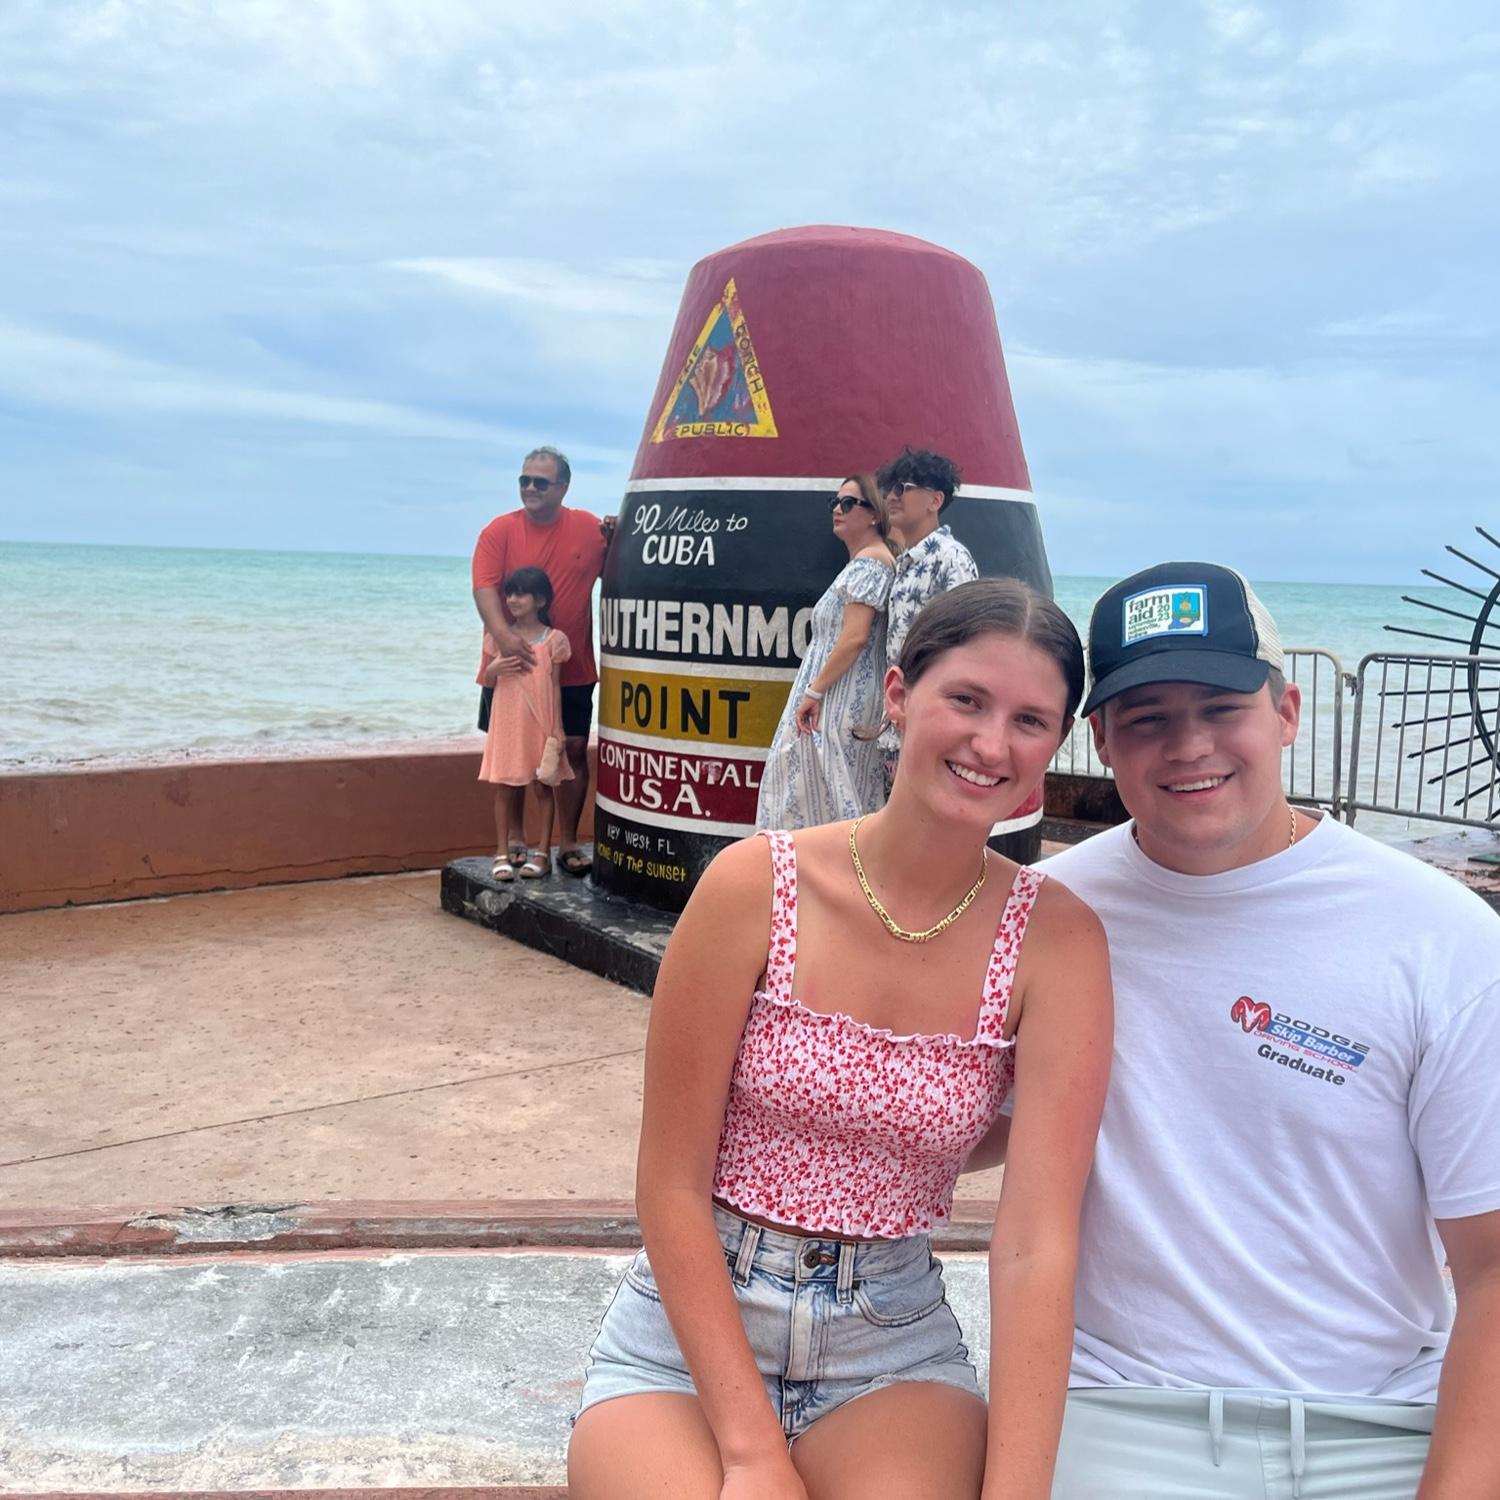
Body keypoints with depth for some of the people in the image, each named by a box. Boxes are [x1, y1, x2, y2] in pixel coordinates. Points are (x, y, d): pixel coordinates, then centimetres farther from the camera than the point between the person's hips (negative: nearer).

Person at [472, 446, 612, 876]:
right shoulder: (500, 530, -5)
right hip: (512, 664, -1)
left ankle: (568, 844, 13)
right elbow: (484, 588, -15)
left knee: (574, 749, 2)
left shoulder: (588, 528, 2)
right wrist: (505, 636, -30)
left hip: (572, 668, 1)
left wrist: (613, 542, -8)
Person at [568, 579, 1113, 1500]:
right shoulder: (757, 884, -13)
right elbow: (671, 1188, -10)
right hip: (690, 1331, 0)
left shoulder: (1055, 940, -9)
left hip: (894, 1350, 1)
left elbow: (1037, 1246, -14)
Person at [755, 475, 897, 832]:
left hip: (842, 701, -10)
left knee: (825, 794, -7)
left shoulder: (868, 562, -12)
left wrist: (814, 691, -19)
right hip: (844, 700, 10)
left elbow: (854, 638, -21)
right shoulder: (871, 561, 19)